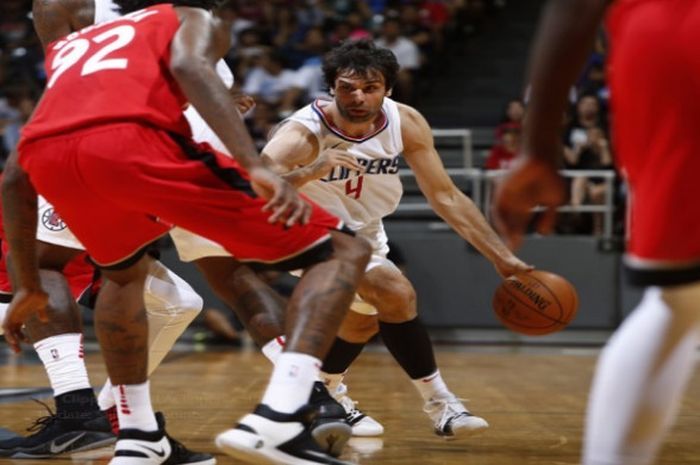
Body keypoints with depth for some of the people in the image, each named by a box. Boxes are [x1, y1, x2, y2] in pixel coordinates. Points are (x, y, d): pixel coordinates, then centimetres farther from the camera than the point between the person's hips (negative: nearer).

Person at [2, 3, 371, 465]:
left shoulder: (74, 45, 43)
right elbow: (188, 64, 2)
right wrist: (256, 166, -11)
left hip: (47, 154, 5)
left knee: (125, 274, 39)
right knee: (343, 252, 6)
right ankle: (276, 423, -12)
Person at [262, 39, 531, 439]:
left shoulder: (405, 124, -21)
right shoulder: (303, 135, -34)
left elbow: (445, 196, -14)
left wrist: (502, 257, -18)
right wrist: (311, 172, -61)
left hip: (360, 233, 6)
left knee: (360, 324, 25)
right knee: (394, 292, -26)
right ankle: (439, 403, -15)